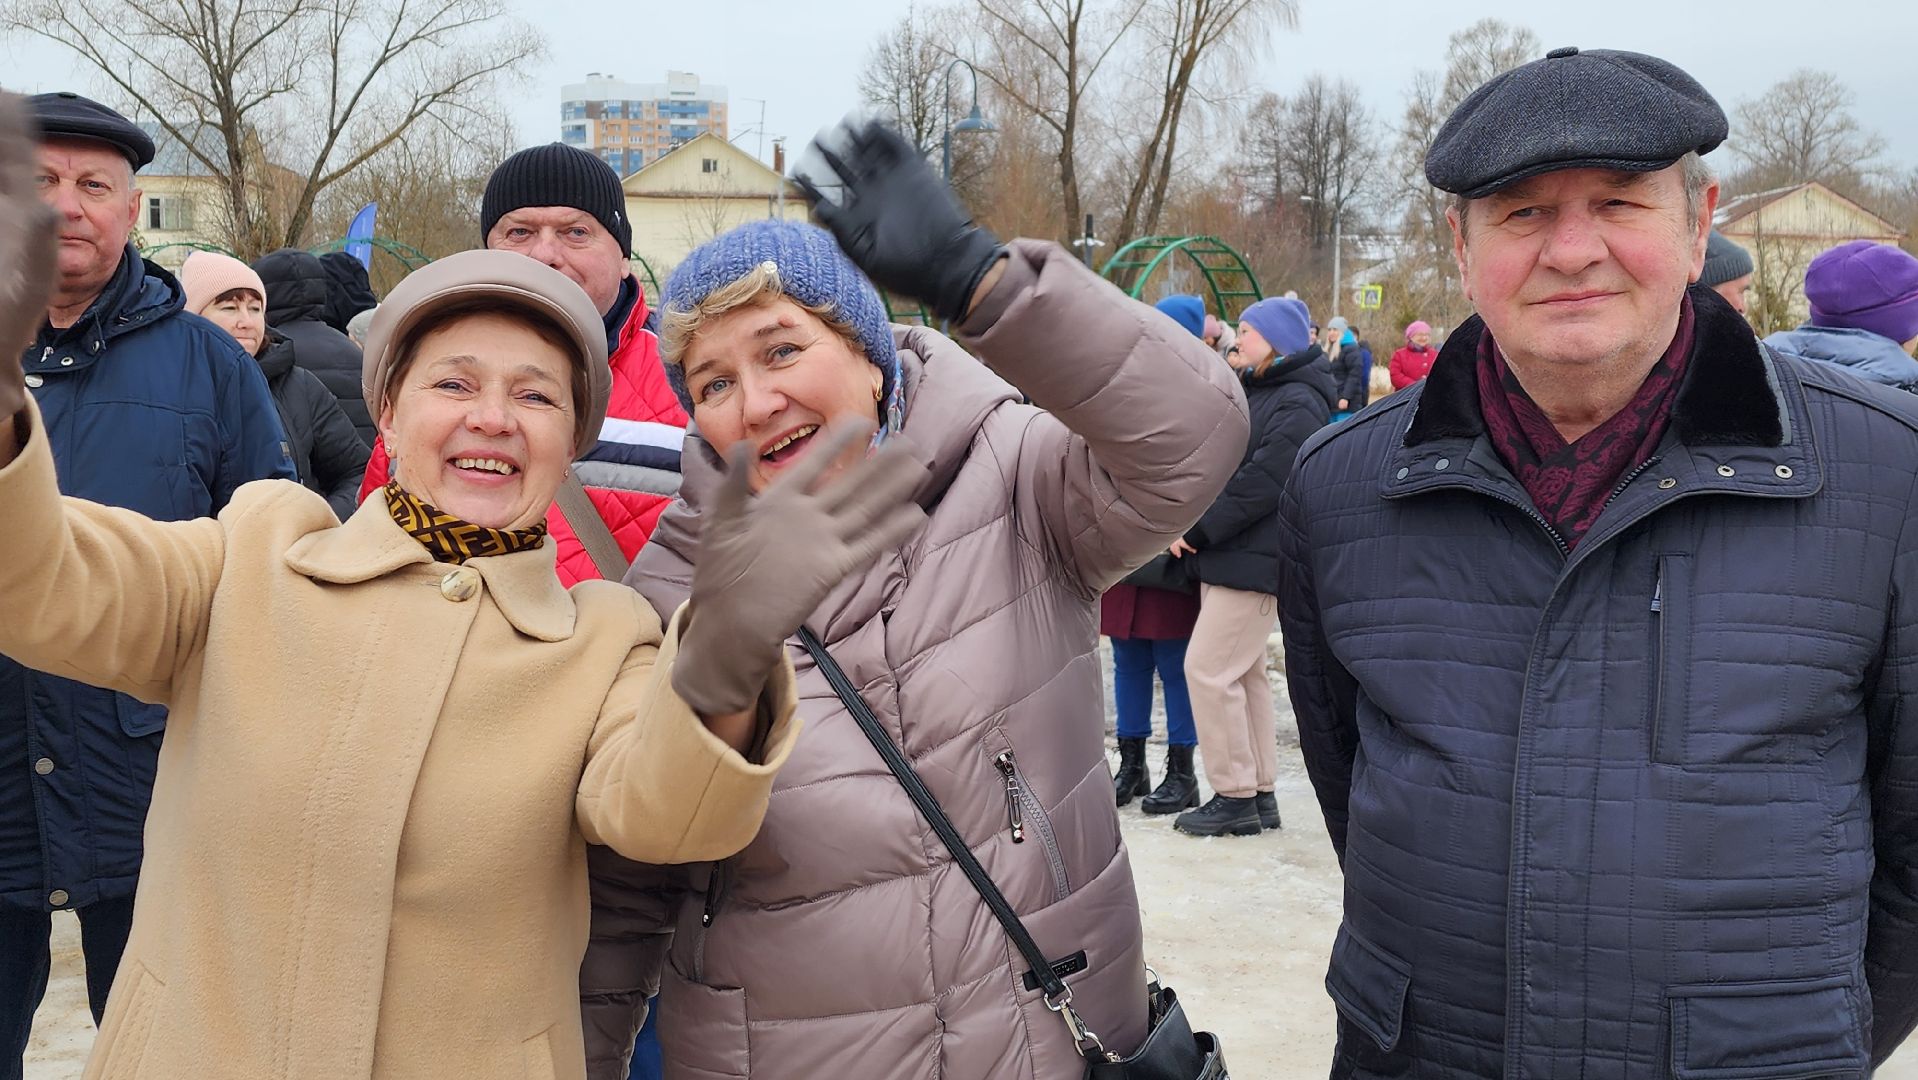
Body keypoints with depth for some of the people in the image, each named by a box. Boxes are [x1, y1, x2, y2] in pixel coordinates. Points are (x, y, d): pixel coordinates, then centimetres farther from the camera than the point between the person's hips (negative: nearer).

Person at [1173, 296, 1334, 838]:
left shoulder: (1298, 405, -14)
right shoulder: (1252, 392, 17)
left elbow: (1259, 484, -20)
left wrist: (1198, 530, -15)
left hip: (1256, 562, -10)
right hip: (1226, 559, 10)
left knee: (1209, 668, -11)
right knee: (1245, 672, 13)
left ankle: (1235, 797, -2)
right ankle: (1260, 794, 21)